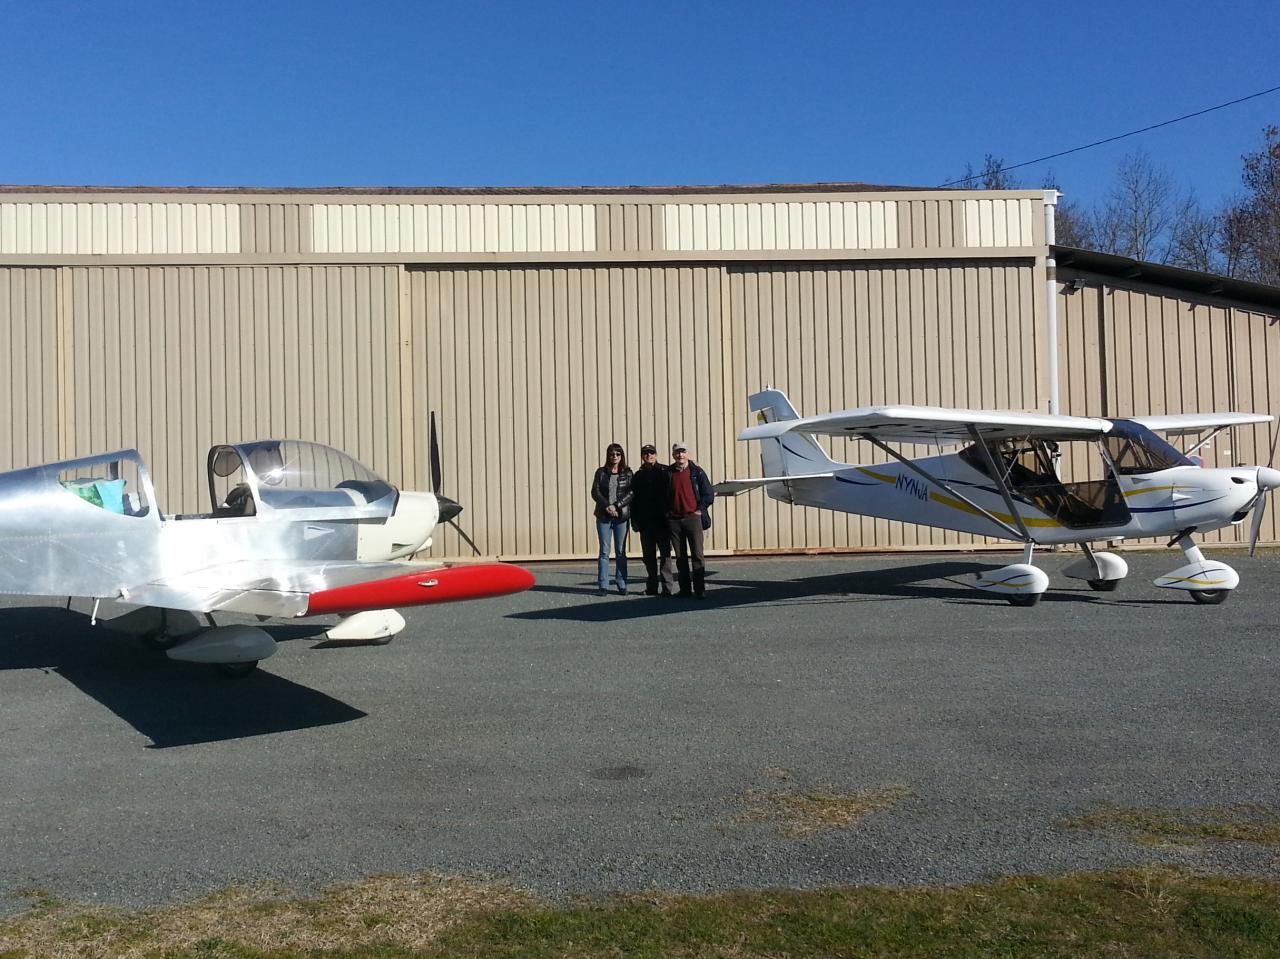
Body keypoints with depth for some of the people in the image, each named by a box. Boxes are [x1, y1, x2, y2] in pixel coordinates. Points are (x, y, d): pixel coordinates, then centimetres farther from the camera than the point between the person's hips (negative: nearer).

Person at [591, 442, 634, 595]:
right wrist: (607, 505, -13)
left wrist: (616, 506, -15)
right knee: (604, 551, 0)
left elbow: (631, 493, -4)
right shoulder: (601, 472, 8)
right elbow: (595, 491, 0)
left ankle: (622, 584, 8)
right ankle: (603, 585, 2)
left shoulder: (627, 473, 5)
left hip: (622, 515, 0)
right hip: (603, 516, 0)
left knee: (621, 552, 3)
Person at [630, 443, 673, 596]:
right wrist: (635, 520, 4)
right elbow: (634, 500, 12)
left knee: (665, 553, -2)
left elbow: (672, 494, -4)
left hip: (662, 520, -4)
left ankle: (667, 587, 0)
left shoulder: (665, 472, 0)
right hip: (645, 521, 4)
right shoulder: (639, 475, 13)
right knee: (648, 555, 8)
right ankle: (651, 587, 14)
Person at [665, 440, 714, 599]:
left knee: (697, 555, -6)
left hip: (693, 517, -3)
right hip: (674, 520, 3)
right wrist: (667, 512, 5)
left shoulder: (696, 472, 2)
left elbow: (709, 494, 2)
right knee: (680, 557, 7)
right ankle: (685, 589, 12)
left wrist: (700, 510, -4)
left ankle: (699, 590, -6)